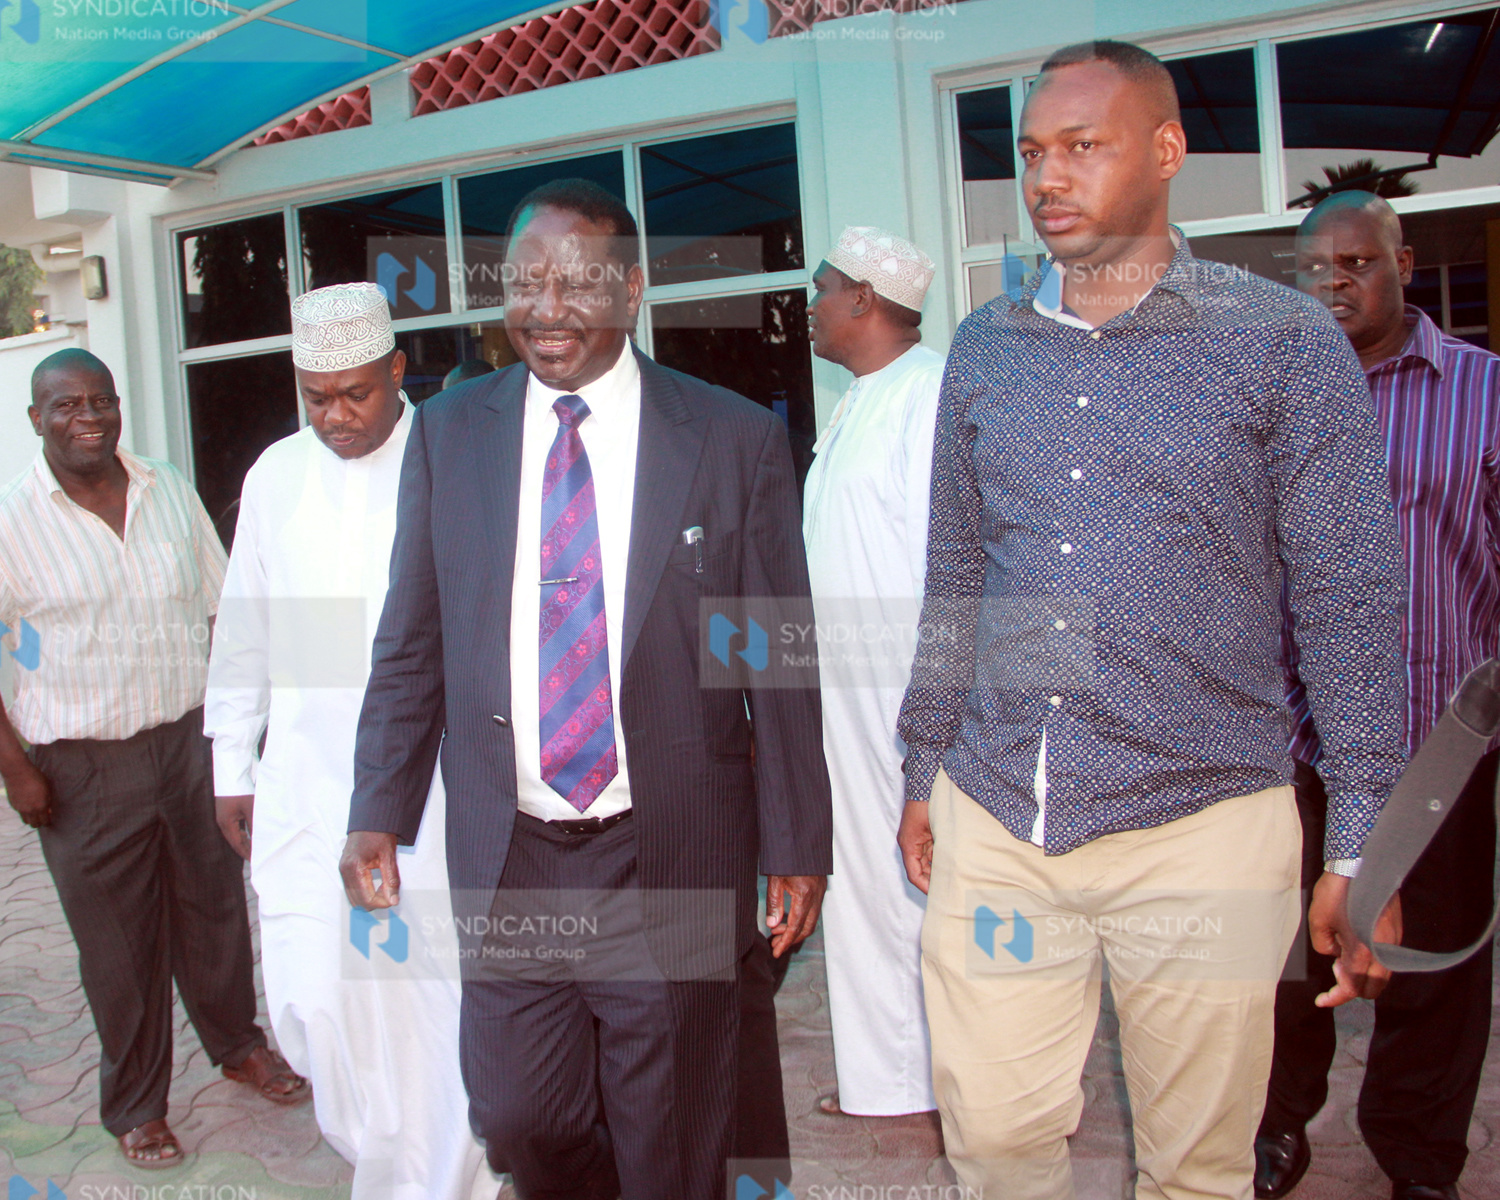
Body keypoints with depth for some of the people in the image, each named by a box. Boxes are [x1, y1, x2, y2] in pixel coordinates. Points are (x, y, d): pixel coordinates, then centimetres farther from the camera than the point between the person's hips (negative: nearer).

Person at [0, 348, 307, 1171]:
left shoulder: (169, 492, 2)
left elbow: (224, 606, 9)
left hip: (190, 740, 3)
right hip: (85, 767, -3)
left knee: (213, 907, 17)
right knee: (117, 940, 10)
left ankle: (238, 1043, 42)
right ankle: (134, 1105, 31)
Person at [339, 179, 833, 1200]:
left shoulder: (738, 438, -5)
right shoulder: (446, 434, 4)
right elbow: (411, 648, 8)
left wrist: (798, 847, -2)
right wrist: (379, 813, 2)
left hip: (672, 864, -2)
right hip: (506, 858, 3)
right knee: (516, 1117, 14)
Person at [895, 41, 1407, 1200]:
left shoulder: (1287, 343, -4)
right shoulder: (986, 348, 7)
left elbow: (1351, 603, -3)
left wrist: (1362, 841, -6)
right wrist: (927, 770, 12)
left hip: (1202, 826, -2)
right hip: (991, 817, 3)